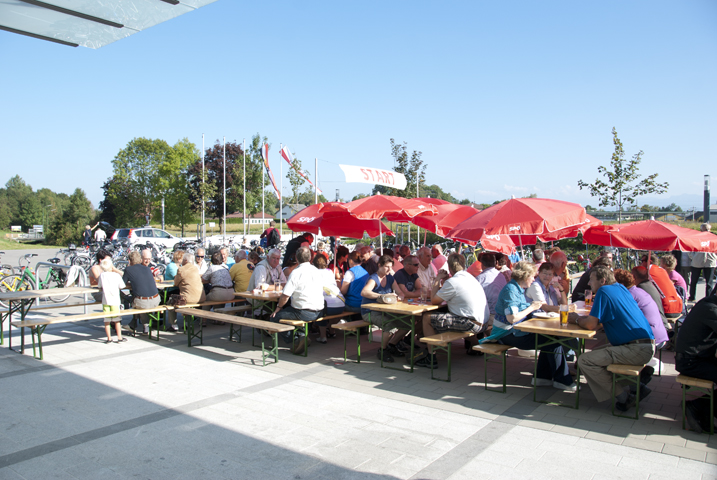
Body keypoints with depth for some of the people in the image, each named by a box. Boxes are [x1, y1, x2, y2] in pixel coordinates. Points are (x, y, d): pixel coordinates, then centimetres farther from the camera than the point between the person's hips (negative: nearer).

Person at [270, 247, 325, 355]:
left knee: (274, 318, 5)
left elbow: (285, 296, -16)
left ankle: (297, 339, -6)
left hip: (304, 313, -8)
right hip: (319, 312, 8)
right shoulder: (317, 271, 8)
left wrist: (278, 307, 4)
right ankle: (301, 333, 15)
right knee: (289, 309, 30)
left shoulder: (296, 273, -13)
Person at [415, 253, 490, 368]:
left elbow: (434, 300, -5)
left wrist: (438, 279, 3)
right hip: (483, 322, 9)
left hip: (472, 324, -9)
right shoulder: (470, 277, 13)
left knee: (427, 318, -6)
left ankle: (431, 358, -2)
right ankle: (475, 345, 43)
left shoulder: (452, 282, -14)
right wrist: (445, 280, 18)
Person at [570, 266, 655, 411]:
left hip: (637, 350, -10)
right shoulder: (621, 288, 15)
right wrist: (581, 317, 17)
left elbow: (591, 324, -14)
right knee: (596, 352, 23)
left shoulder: (603, 291, -11)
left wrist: (577, 319, 5)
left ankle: (624, 397, -4)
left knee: (584, 360, -15)